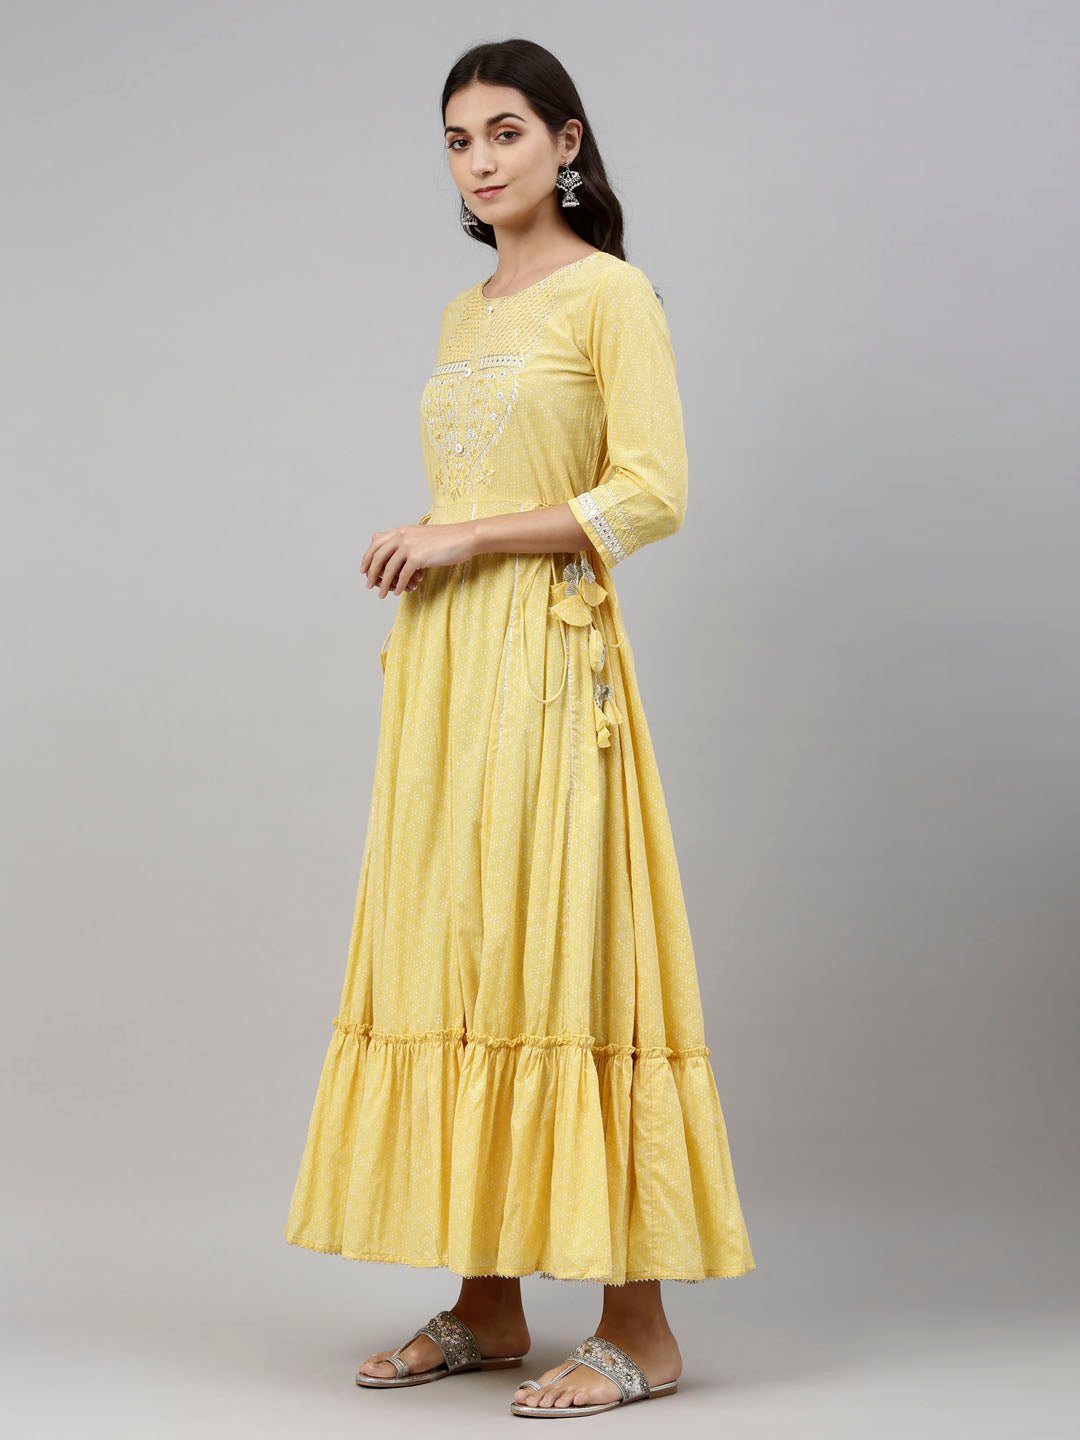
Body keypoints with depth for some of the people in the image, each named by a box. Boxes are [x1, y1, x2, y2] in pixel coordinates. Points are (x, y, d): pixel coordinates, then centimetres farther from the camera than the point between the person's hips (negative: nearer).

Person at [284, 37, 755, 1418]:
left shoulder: (610, 294, -3)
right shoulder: (461, 314, 19)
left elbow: (654, 493, -12)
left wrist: (468, 534, -13)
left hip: (549, 661, -7)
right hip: (439, 671, 8)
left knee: (562, 958, -8)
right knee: (448, 957, 6)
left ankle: (637, 1324, 0)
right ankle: (488, 1303, 14)